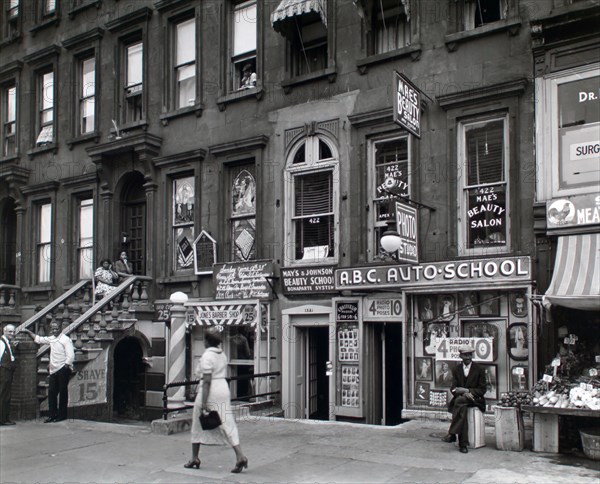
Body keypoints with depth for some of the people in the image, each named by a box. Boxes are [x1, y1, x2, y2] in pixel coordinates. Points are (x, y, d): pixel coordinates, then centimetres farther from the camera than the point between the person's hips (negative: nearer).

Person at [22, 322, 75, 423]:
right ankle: (52, 415, 14)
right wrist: (29, 332, 23)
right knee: (52, 392, 6)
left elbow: (70, 356, -15)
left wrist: (66, 366, -18)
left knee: (62, 392, 0)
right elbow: (39, 339, 27)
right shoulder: (51, 339, 12)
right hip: (54, 369, 7)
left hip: (63, 369, -7)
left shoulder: (66, 339, -9)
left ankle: (62, 415, 7)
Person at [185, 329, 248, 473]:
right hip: (224, 390, 7)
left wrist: (204, 402, -19)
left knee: (198, 425, 11)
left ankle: (194, 459, 21)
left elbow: (207, 381, -18)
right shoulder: (222, 355, 12)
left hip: (210, 392, -7)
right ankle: (240, 456, -10)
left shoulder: (207, 356, -12)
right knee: (228, 424, 3)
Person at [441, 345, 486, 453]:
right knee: (462, 408, -35)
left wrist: (467, 390, -16)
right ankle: (463, 443, -37)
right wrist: (464, 393, -17)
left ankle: (452, 434, -38)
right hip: (460, 399, 2)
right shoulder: (456, 369, 12)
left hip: (475, 399, -2)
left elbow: (482, 390, 0)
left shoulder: (479, 369, 4)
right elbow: (453, 389, 5)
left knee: (460, 400, -36)